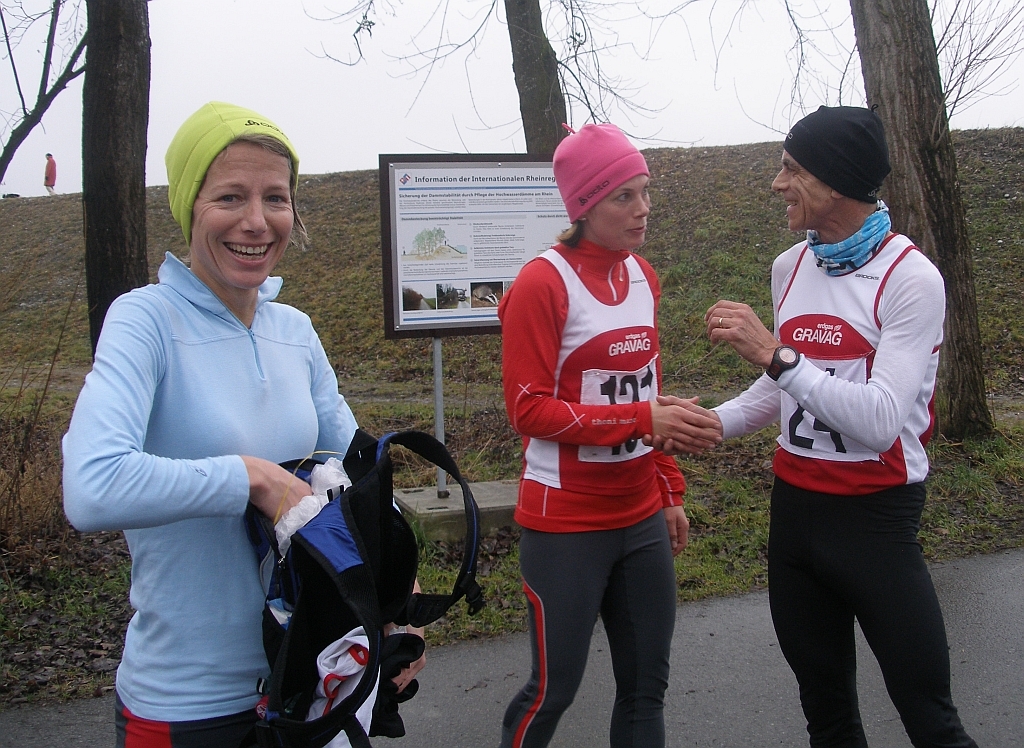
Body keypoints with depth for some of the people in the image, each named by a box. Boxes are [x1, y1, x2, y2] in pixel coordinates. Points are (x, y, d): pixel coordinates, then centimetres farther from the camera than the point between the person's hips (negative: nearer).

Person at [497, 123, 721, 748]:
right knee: (555, 688, 5)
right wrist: (643, 420, -24)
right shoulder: (543, 283, -13)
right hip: (566, 522, -6)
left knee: (648, 685, 13)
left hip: (641, 515, 7)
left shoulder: (642, 276, 8)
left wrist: (669, 492, 15)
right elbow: (529, 409, -16)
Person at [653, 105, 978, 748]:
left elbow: (882, 422, -24)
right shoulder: (790, 268, 6)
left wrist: (775, 354, -28)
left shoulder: (910, 278, -14)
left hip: (876, 514, -6)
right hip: (794, 506, 6)